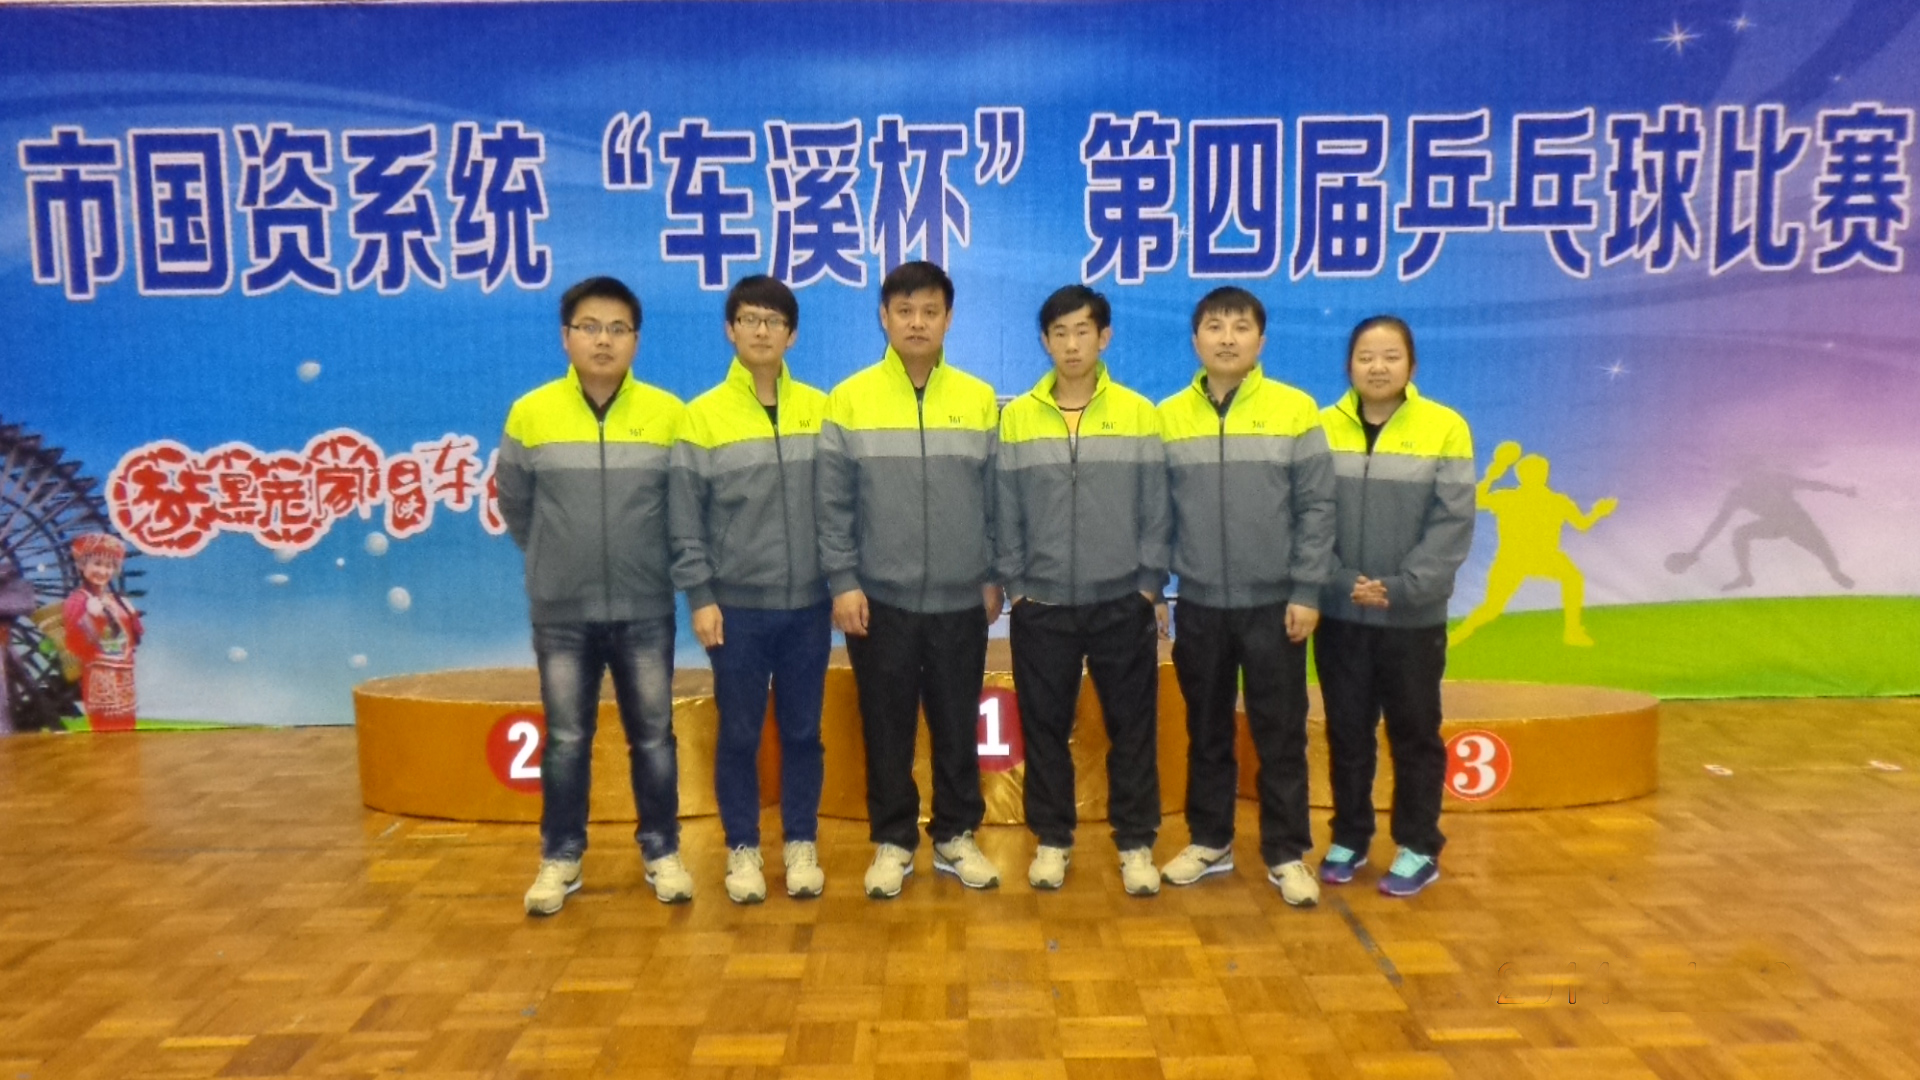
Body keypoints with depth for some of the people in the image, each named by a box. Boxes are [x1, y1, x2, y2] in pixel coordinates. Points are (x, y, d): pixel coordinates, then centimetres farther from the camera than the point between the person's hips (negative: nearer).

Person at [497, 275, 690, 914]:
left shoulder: (669, 415, -5)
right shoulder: (530, 414, -3)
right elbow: (514, 507, 9)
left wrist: (653, 565, 7)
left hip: (646, 610, 0)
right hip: (561, 612, 1)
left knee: (653, 735, 9)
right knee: (566, 739, 10)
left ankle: (662, 851, 23)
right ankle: (561, 857, 24)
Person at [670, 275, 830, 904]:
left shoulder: (821, 411, 4)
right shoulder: (701, 417, -2)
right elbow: (684, 518, -3)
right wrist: (699, 597, -8)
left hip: (808, 604, 2)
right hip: (736, 606, -2)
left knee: (802, 731, 10)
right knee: (740, 734, 8)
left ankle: (801, 845, 23)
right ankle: (742, 850, 22)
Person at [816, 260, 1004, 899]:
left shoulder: (980, 400, 2)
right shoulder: (849, 400, -2)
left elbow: (998, 499, 6)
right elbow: (831, 503, -2)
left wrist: (995, 577, 5)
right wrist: (842, 583, -7)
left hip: (961, 600, 1)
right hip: (879, 599, -1)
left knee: (958, 726, 11)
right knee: (887, 730, 9)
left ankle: (956, 835, 27)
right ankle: (893, 841, 24)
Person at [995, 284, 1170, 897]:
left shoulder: (1139, 413, 0)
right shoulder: (1017, 416, 2)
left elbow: (1155, 506, 1)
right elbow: (1005, 508, 3)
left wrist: (1151, 583, -3)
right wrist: (1014, 582, -1)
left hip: (1123, 603, 0)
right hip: (1041, 605, 1)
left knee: (1132, 728, 7)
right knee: (1045, 728, 9)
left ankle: (1135, 844, 20)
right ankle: (1052, 841, 23)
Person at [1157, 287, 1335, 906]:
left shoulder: (1295, 410, -3)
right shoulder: (1168, 417, 2)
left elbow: (1317, 507, -4)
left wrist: (1307, 591, -8)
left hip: (1274, 604, -2)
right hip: (1199, 606, 2)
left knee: (1280, 735, 5)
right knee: (1207, 732, 13)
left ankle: (1287, 854, 17)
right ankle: (1209, 841, 27)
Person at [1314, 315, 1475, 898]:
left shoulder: (1445, 428, -4)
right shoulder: (1322, 428, 0)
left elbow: (1453, 523, -8)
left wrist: (1402, 587, -17)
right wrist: (1342, 582, -15)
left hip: (1415, 618, -1)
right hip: (1339, 615, 2)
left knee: (1415, 734, 10)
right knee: (1347, 733, 12)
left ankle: (1419, 848, 23)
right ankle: (1348, 839, 27)